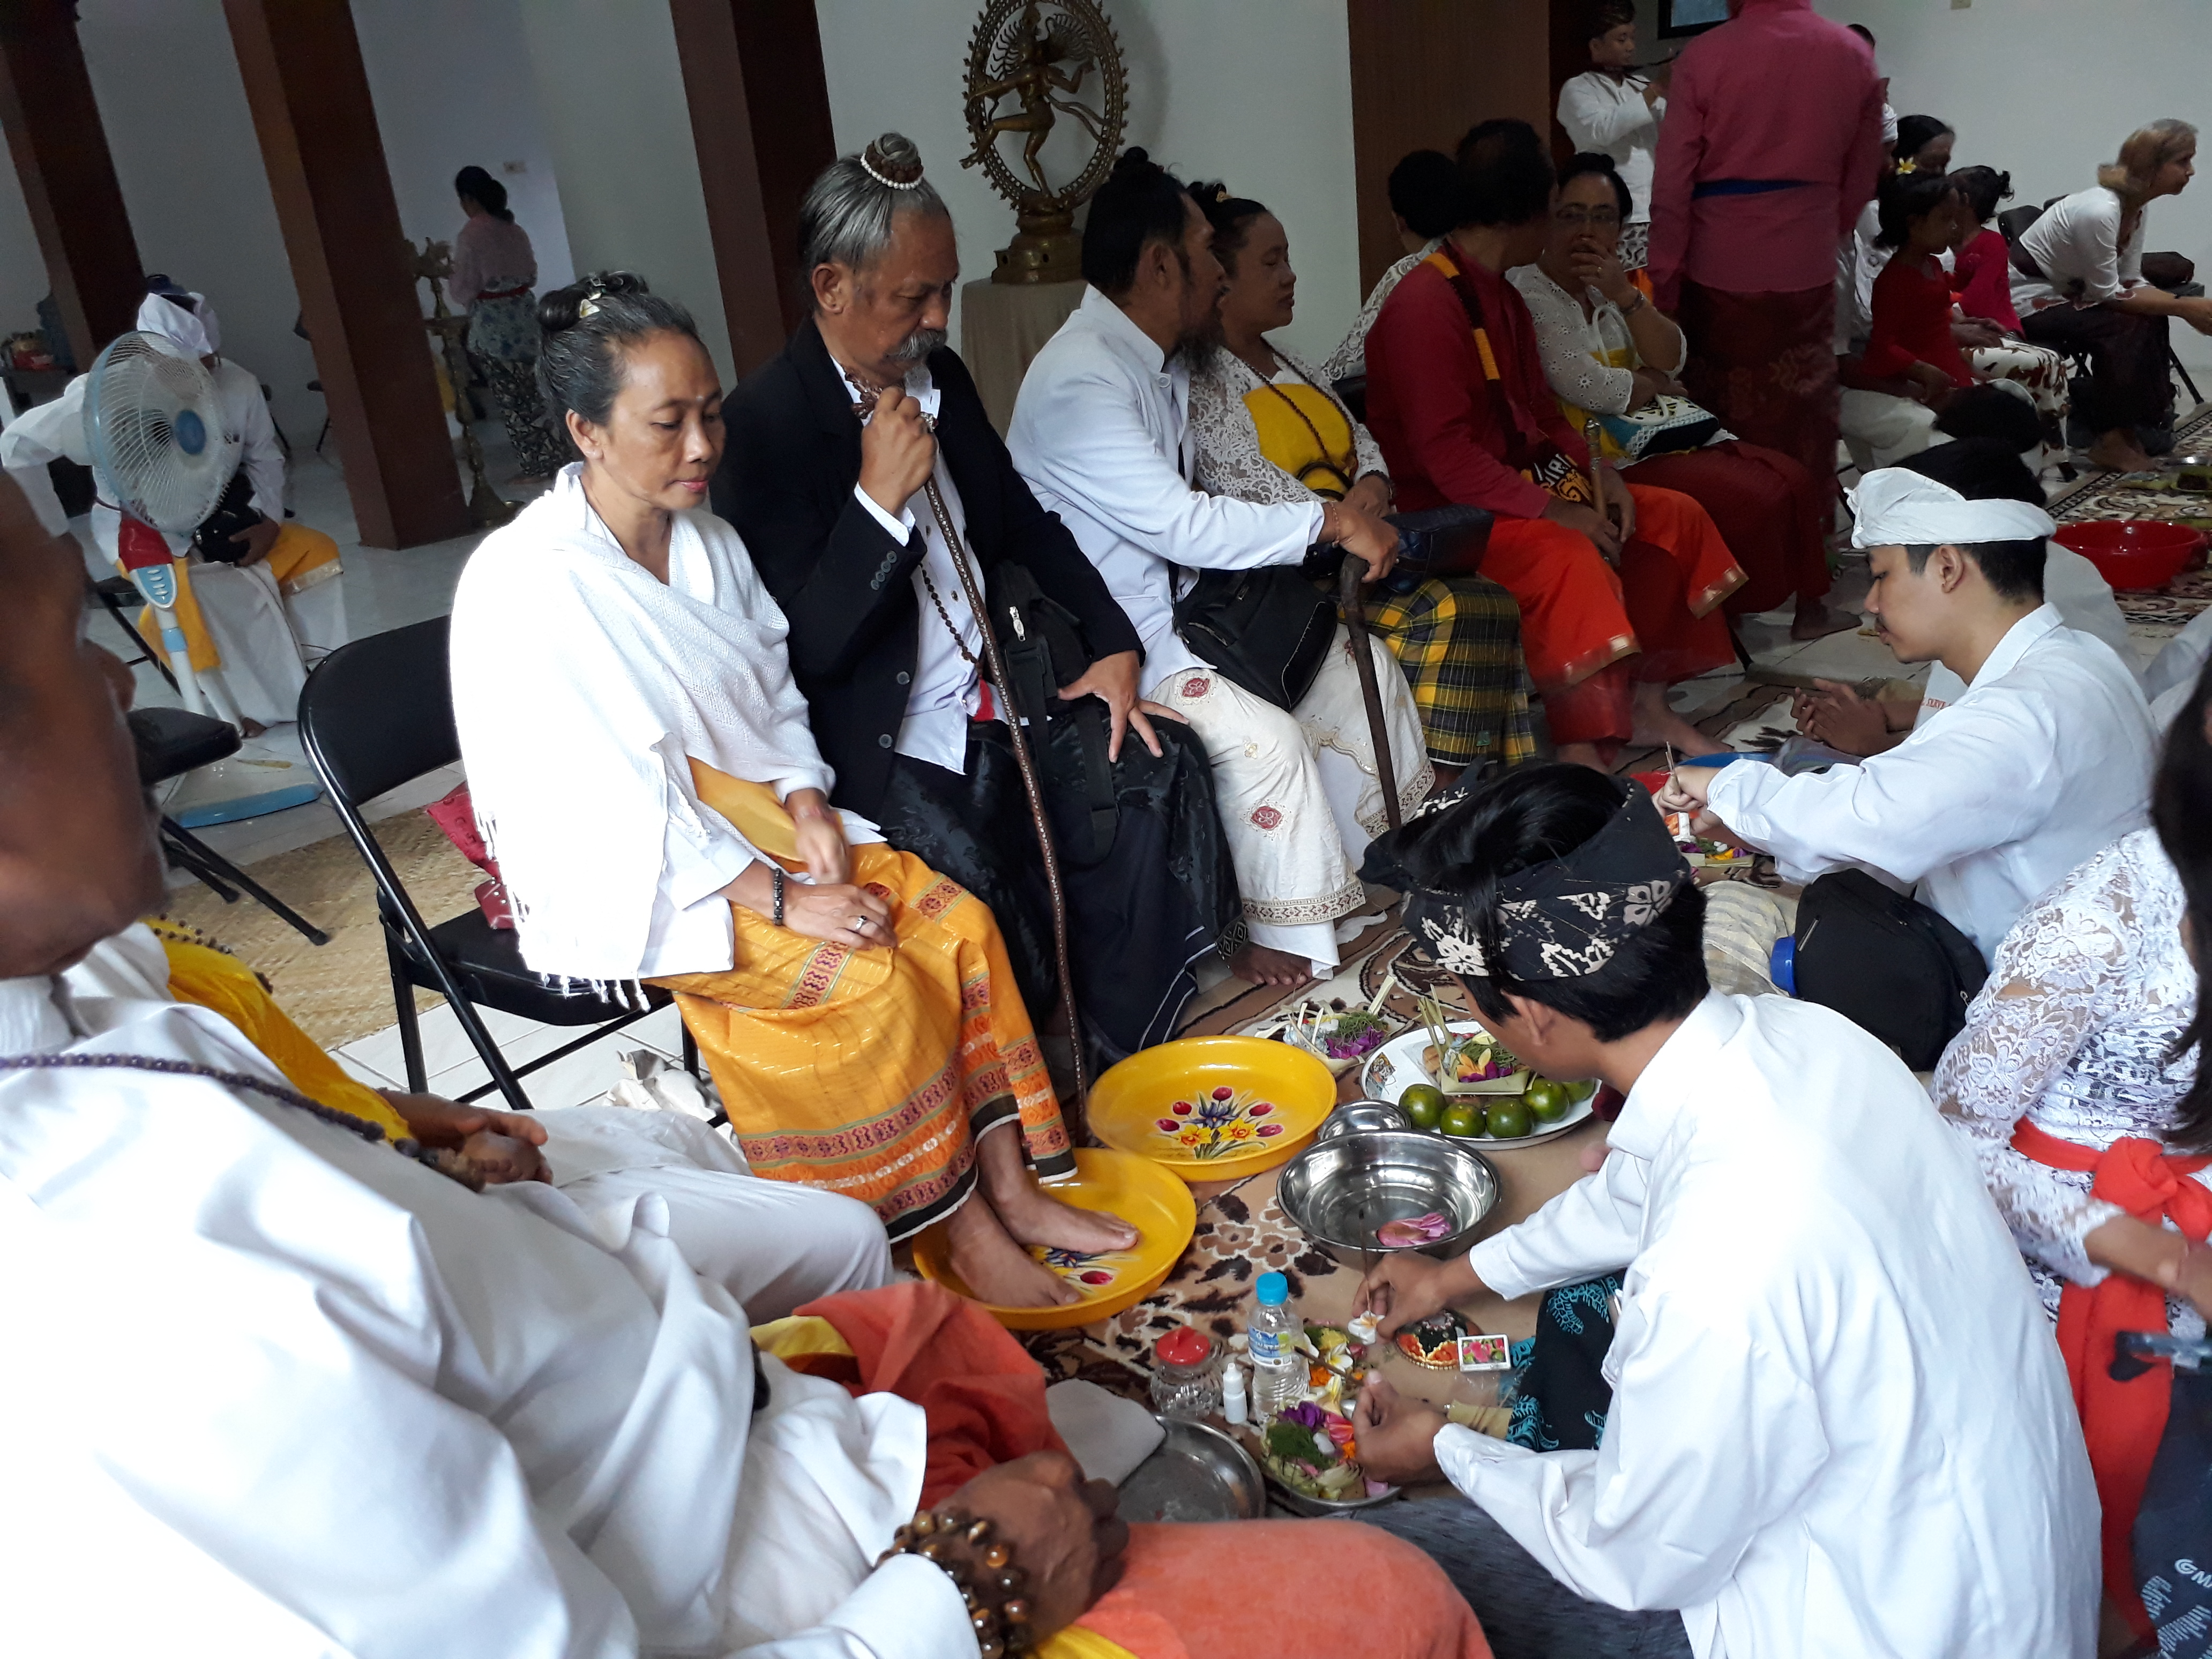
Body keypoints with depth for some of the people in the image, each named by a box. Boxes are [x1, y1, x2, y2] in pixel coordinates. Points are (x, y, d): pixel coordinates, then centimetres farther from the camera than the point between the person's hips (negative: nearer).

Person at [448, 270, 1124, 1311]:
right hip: (632, 881, -7)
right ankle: (961, 1232, -8)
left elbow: (775, 697, 14)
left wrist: (805, 805, -6)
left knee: (955, 920, -13)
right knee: (870, 980, -24)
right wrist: (781, 900, -23)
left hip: (749, 817, 7)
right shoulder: (526, 585, -19)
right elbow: (611, 806, -22)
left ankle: (1013, 1190, -4)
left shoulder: (707, 541, 5)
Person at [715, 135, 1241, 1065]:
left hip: (998, 697, 8)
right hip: (884, 749, -7)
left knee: (1157, 766, -9)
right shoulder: (763, 423, -14)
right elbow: (807, 650, -18)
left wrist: (1112, 647, 7)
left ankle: (1128, 1056, 4)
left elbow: (1022, 522, 19)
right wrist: (880, 498, -26)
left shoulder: (940, 376, 8)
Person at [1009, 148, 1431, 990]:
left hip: (1182, 600, 10)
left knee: (1357, 658, 7)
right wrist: (1333, 521, -22)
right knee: (1263, 733, -27)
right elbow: (1183, 524, -29)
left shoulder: (1163, 361, 8)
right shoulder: (1078, 380, -24)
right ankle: (1289, 945, -6)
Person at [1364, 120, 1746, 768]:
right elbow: (1443, 453, -24)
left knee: (1677, 516, 5)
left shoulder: (1503, 298, 15)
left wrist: (1598, 470, 1)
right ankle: (1580, 755, -28)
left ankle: (1646, 701, 11)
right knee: (1570, 556, -35)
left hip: (1523, 482, 10)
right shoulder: (1425, 305, -18)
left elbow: (1539, 410, 19)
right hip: (1449, 511, -10)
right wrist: (1552, 510, -25)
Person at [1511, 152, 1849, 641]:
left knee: (1793, 480, -2)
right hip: (1609, 459, -9)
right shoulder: (1529, 293, -10)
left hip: (1665, 434, 9)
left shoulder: (1609, 283, 16)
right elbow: (1587, 387, -19)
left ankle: (1807, 607, 12)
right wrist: (1652, 382, 0)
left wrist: (1626, 296, -11)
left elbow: (1671, 360, 4)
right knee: (1751, 501, -19)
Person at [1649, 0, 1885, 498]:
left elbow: (1671, 183, -9)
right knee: (1801, 431, 9)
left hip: (1719, 269, -2)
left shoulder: (1704, 55, -8)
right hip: (1808, 270, 3)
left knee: (1718, 427, 8)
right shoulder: (1855, 55, 4)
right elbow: (1862, 177, 11)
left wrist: (1664, 279, -2)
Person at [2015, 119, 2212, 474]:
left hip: (2063, 293, 9)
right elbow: (2107, 294, -22)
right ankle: (2111, 441, -11)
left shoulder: (2136, 207, 1)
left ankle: (2136, 424, 5)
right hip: (2028, 302, -9)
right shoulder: (2099, 212, -27)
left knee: (2151, 319, -2)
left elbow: (2131, 283, 3)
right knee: (2128, 326, -21)